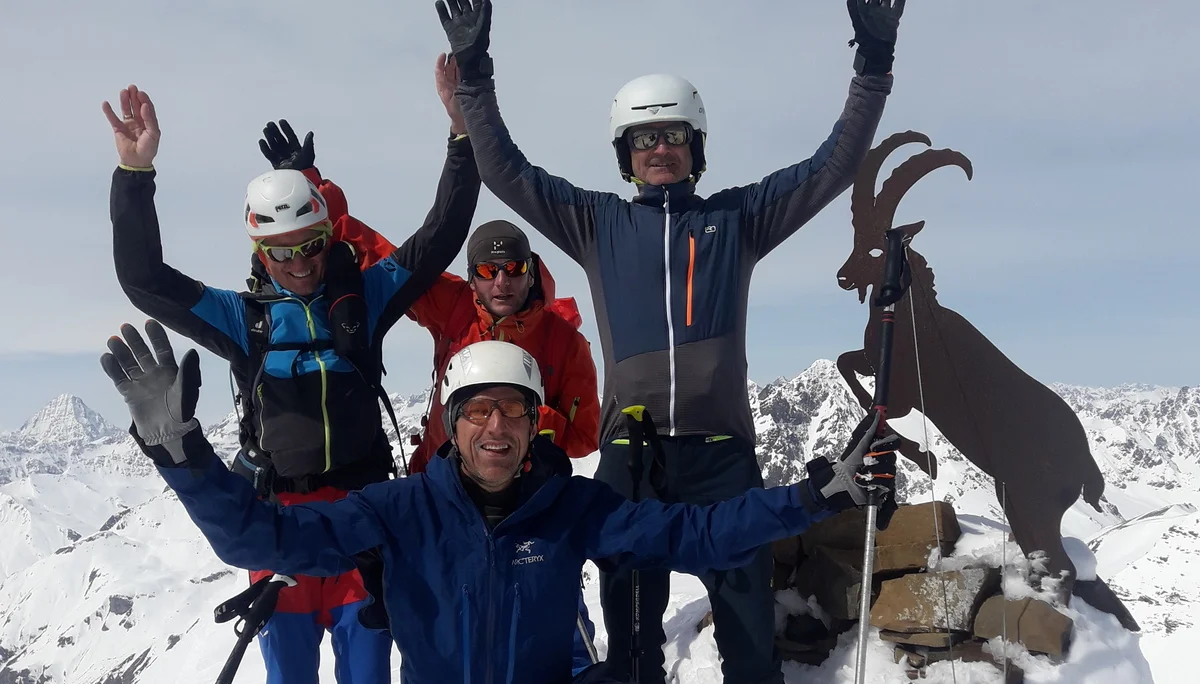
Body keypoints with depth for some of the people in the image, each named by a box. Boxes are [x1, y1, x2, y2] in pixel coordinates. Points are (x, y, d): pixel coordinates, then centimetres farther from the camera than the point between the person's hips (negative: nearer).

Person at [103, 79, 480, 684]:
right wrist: (134, 174, -10)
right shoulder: (242, 316, 5)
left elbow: (440, 238, 1)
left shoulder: (363, 296, 5)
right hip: (278, 508, 0)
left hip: (361, 502, 0)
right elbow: (144, 279, -1)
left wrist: (464, 139, -6)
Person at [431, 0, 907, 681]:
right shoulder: (597, 223, 12)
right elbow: (507, 171, 9)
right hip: (629, 450, 1)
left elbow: (833, 165, 9)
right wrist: (474, 73, 1)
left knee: (747, 612, 5)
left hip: (723, 450, 0)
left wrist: (874, 67, 0)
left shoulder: (736, 217, 12)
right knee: (630, 614, 10)